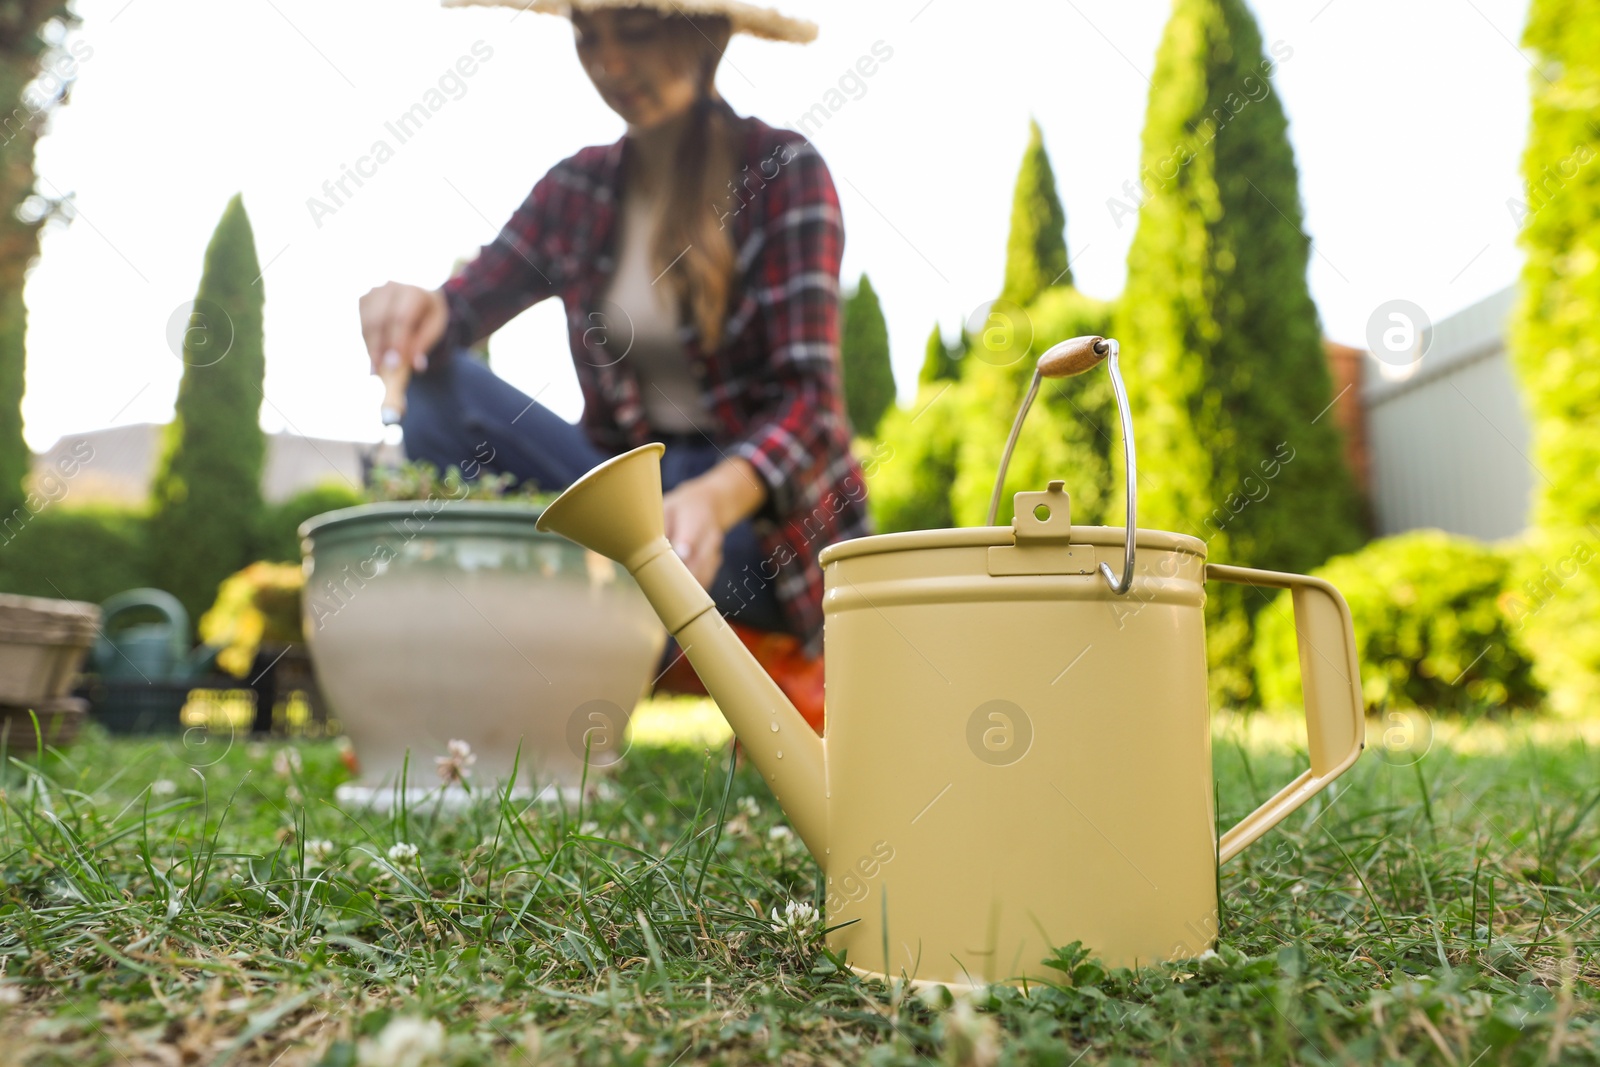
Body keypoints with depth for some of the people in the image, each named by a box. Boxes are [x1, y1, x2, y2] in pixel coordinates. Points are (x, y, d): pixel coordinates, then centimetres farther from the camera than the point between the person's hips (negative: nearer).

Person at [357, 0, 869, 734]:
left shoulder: (783, 170, -7)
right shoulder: (578, 189, 7)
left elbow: (808, 397, -18)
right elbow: (465, 303, 1)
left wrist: (718, 496, -38)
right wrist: (420, 309, -24)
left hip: (770, 513, -4)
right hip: (633, 492, 5)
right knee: (438, 387, -15)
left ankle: (755, 654, -7)